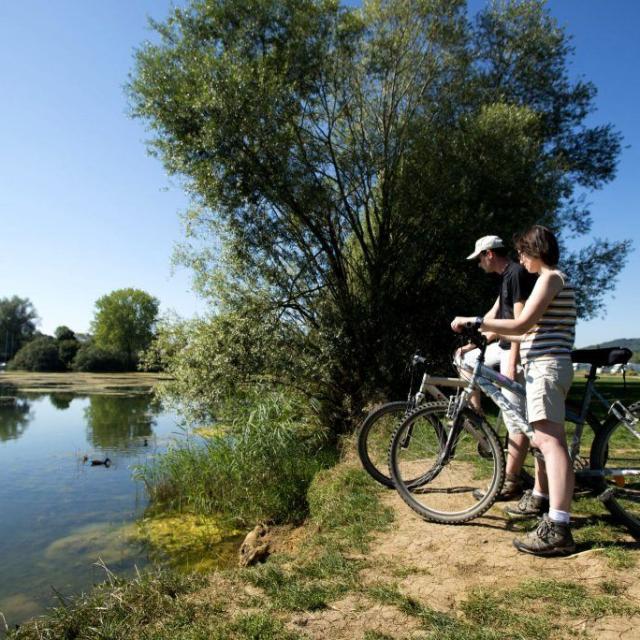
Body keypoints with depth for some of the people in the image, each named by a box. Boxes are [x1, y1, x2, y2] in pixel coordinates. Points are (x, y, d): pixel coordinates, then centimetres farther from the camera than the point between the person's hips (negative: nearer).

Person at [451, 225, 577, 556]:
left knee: (551, 440, -20)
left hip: (545, 367, -11)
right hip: (546, 367, 11)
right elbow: (533, 330, 23)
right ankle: (540, 497, 38)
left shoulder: (550, 278, -9)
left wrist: (474, 321, -16)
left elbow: (521, 325, -20)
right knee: (542, 438, 22)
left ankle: (557, 529, -25)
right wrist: (488, 334, 25)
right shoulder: (559, 280, 23)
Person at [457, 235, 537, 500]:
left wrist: (512, 362, -25)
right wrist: (471, 344, 14)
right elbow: (492, 317, 17)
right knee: (465, 360, 16)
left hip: (516, 350, -10)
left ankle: (511, 483, 2)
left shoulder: (518, 274, -16)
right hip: (505, 345, 10)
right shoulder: (506, 277, 15)